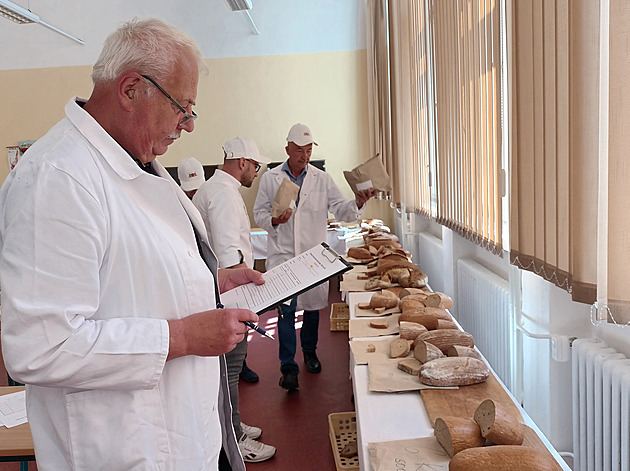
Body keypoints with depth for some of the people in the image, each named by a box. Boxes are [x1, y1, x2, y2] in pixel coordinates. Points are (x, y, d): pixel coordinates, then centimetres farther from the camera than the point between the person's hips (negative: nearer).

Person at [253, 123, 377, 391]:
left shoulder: (322, 179, 4)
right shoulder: (270, 179, 3)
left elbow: (340, 210, 0)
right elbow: (259, 213, 6)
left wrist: (358, 203, -21)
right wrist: (274, 221, -15)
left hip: (314, 253, 2)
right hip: (282, 253, -1)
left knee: (312, 306, 12)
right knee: (285, 309, -6)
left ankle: (310, 353, 35)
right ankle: (288, 366, 3)